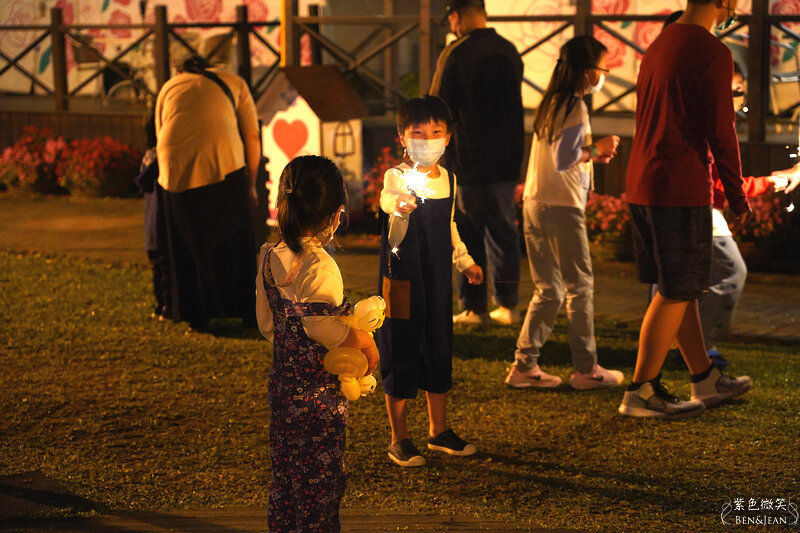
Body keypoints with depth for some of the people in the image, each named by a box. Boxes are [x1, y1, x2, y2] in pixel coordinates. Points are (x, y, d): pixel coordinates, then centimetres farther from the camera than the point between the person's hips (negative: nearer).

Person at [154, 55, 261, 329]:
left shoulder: (168, 87, 29)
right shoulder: (233, 82, 24)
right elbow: (252, 137, 16)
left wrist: (168, 179, 32)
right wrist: (250, 184, 20)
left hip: (177, 167, 2)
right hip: (223, 163, -1)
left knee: (187, 245, 16)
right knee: (234, 243, 11)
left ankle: (196, 314, 20)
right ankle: (245, 311, 14)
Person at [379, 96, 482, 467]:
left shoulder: (448, 180, 7)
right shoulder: (396, 176, -13)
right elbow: (387, 199, -38)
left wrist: (464, 261, 22)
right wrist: (400, 204, -60)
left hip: (439, 279, 6)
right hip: (402, 278, -6)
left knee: (439, 352, 13)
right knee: (401, 356, 0)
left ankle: (438, 431, 28)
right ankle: (399, 439, 13)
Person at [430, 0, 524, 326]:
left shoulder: (455, 54, -11)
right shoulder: (509, 51, 6)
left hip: (469, 157, -5)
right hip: (507, 157, 5)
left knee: (469, 234, 3)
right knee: (503, 231, 12)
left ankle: (473, 307, 6)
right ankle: (508, 304, 15)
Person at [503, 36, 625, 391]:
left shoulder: (551, 103, 15)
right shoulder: (575, 107, -12)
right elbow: (563, 160, -20)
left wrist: (591, 155, 13)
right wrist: (596, 149, -7)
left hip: (534, 204, 8)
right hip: (561, 206, -8)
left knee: (548, 291, 13)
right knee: (580, 287, 3)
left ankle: (524, 366, 11)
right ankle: (586, 369, 10)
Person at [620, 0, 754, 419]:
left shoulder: (657, 46, 14)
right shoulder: (713, 53, -12)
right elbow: (721, 133, -14)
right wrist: (736, 195, -3)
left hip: (641, 184, 9)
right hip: (681, 189, -9)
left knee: (680, 288, 16)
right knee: (675, 293, 0)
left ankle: (705, 380, 28)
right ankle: (641, 393, 4)